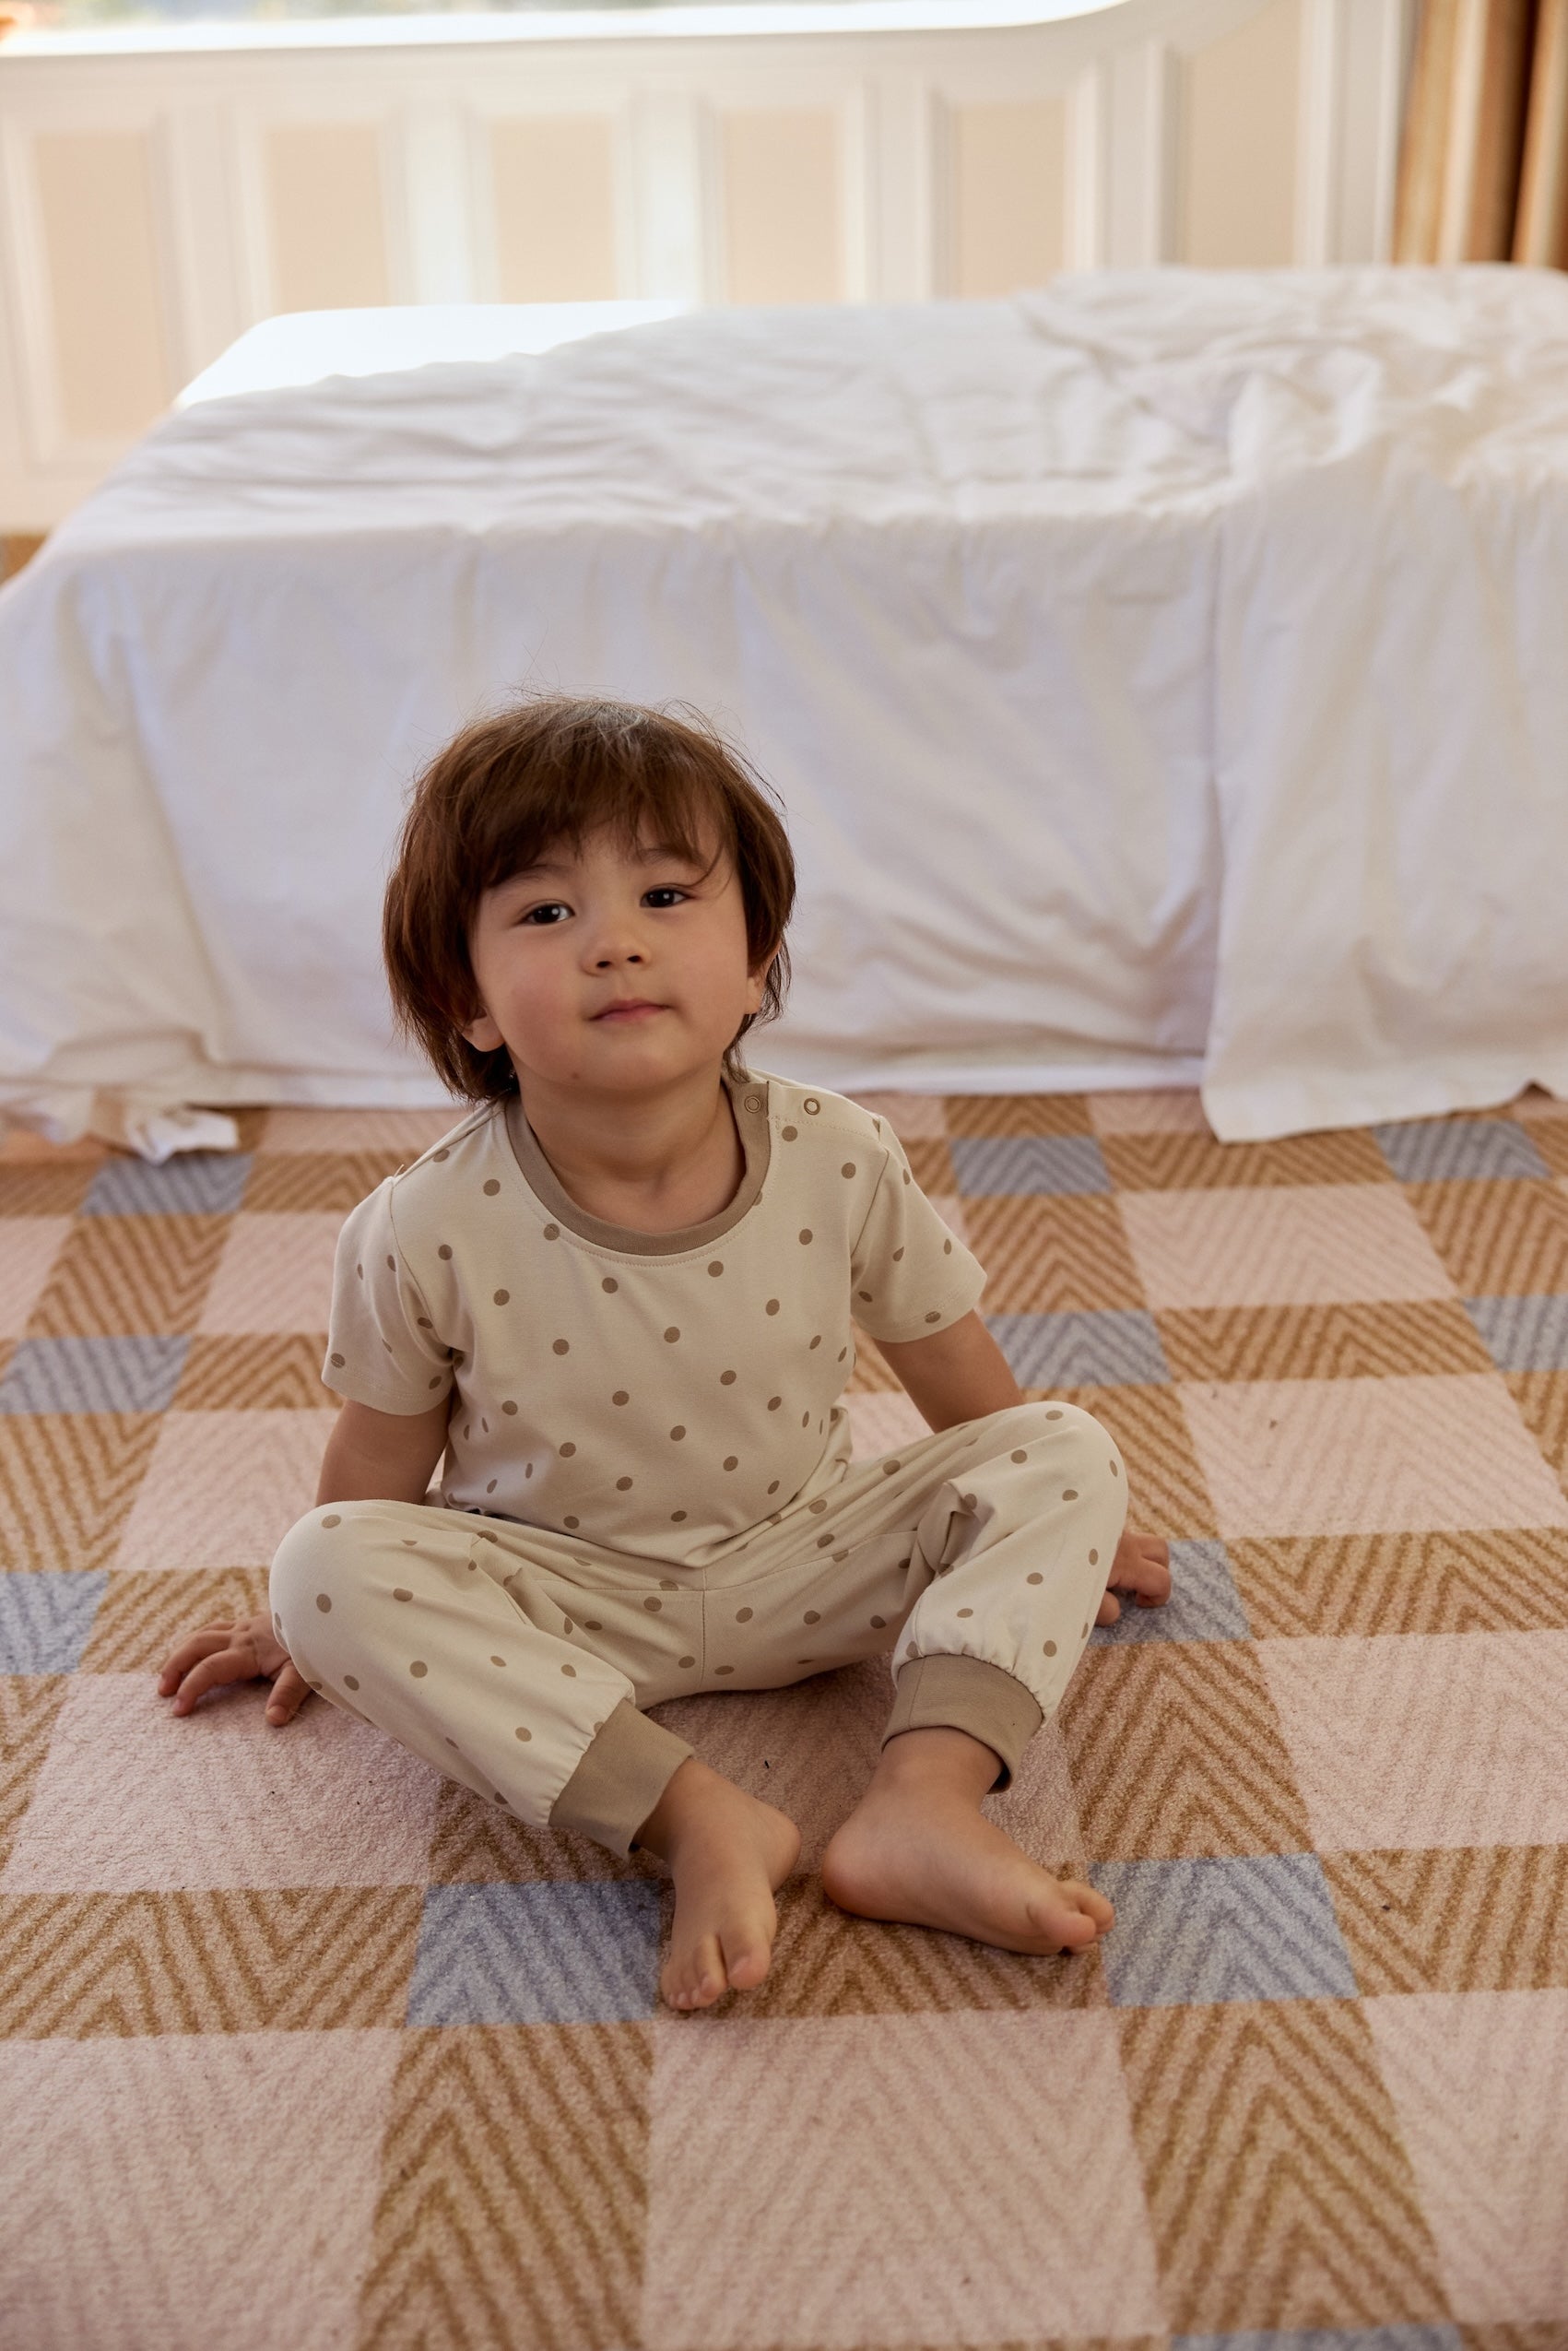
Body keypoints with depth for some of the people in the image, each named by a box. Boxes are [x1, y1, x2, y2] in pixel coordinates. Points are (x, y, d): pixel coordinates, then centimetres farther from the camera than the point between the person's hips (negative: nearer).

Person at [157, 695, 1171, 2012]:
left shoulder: (842, 1163, -17)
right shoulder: (430, 1234, -21)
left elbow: (953, 1368, 1)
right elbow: (385, 1456, -2)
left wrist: (1057, 1528, 14)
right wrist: (320, 1627, 12)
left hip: (799, 1568, 2)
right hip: (553, 1601, -1)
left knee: (1068, 1459, -14)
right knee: (332, 1565, -28)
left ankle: (926, 1802, -30)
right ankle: (702, 1823, -32)